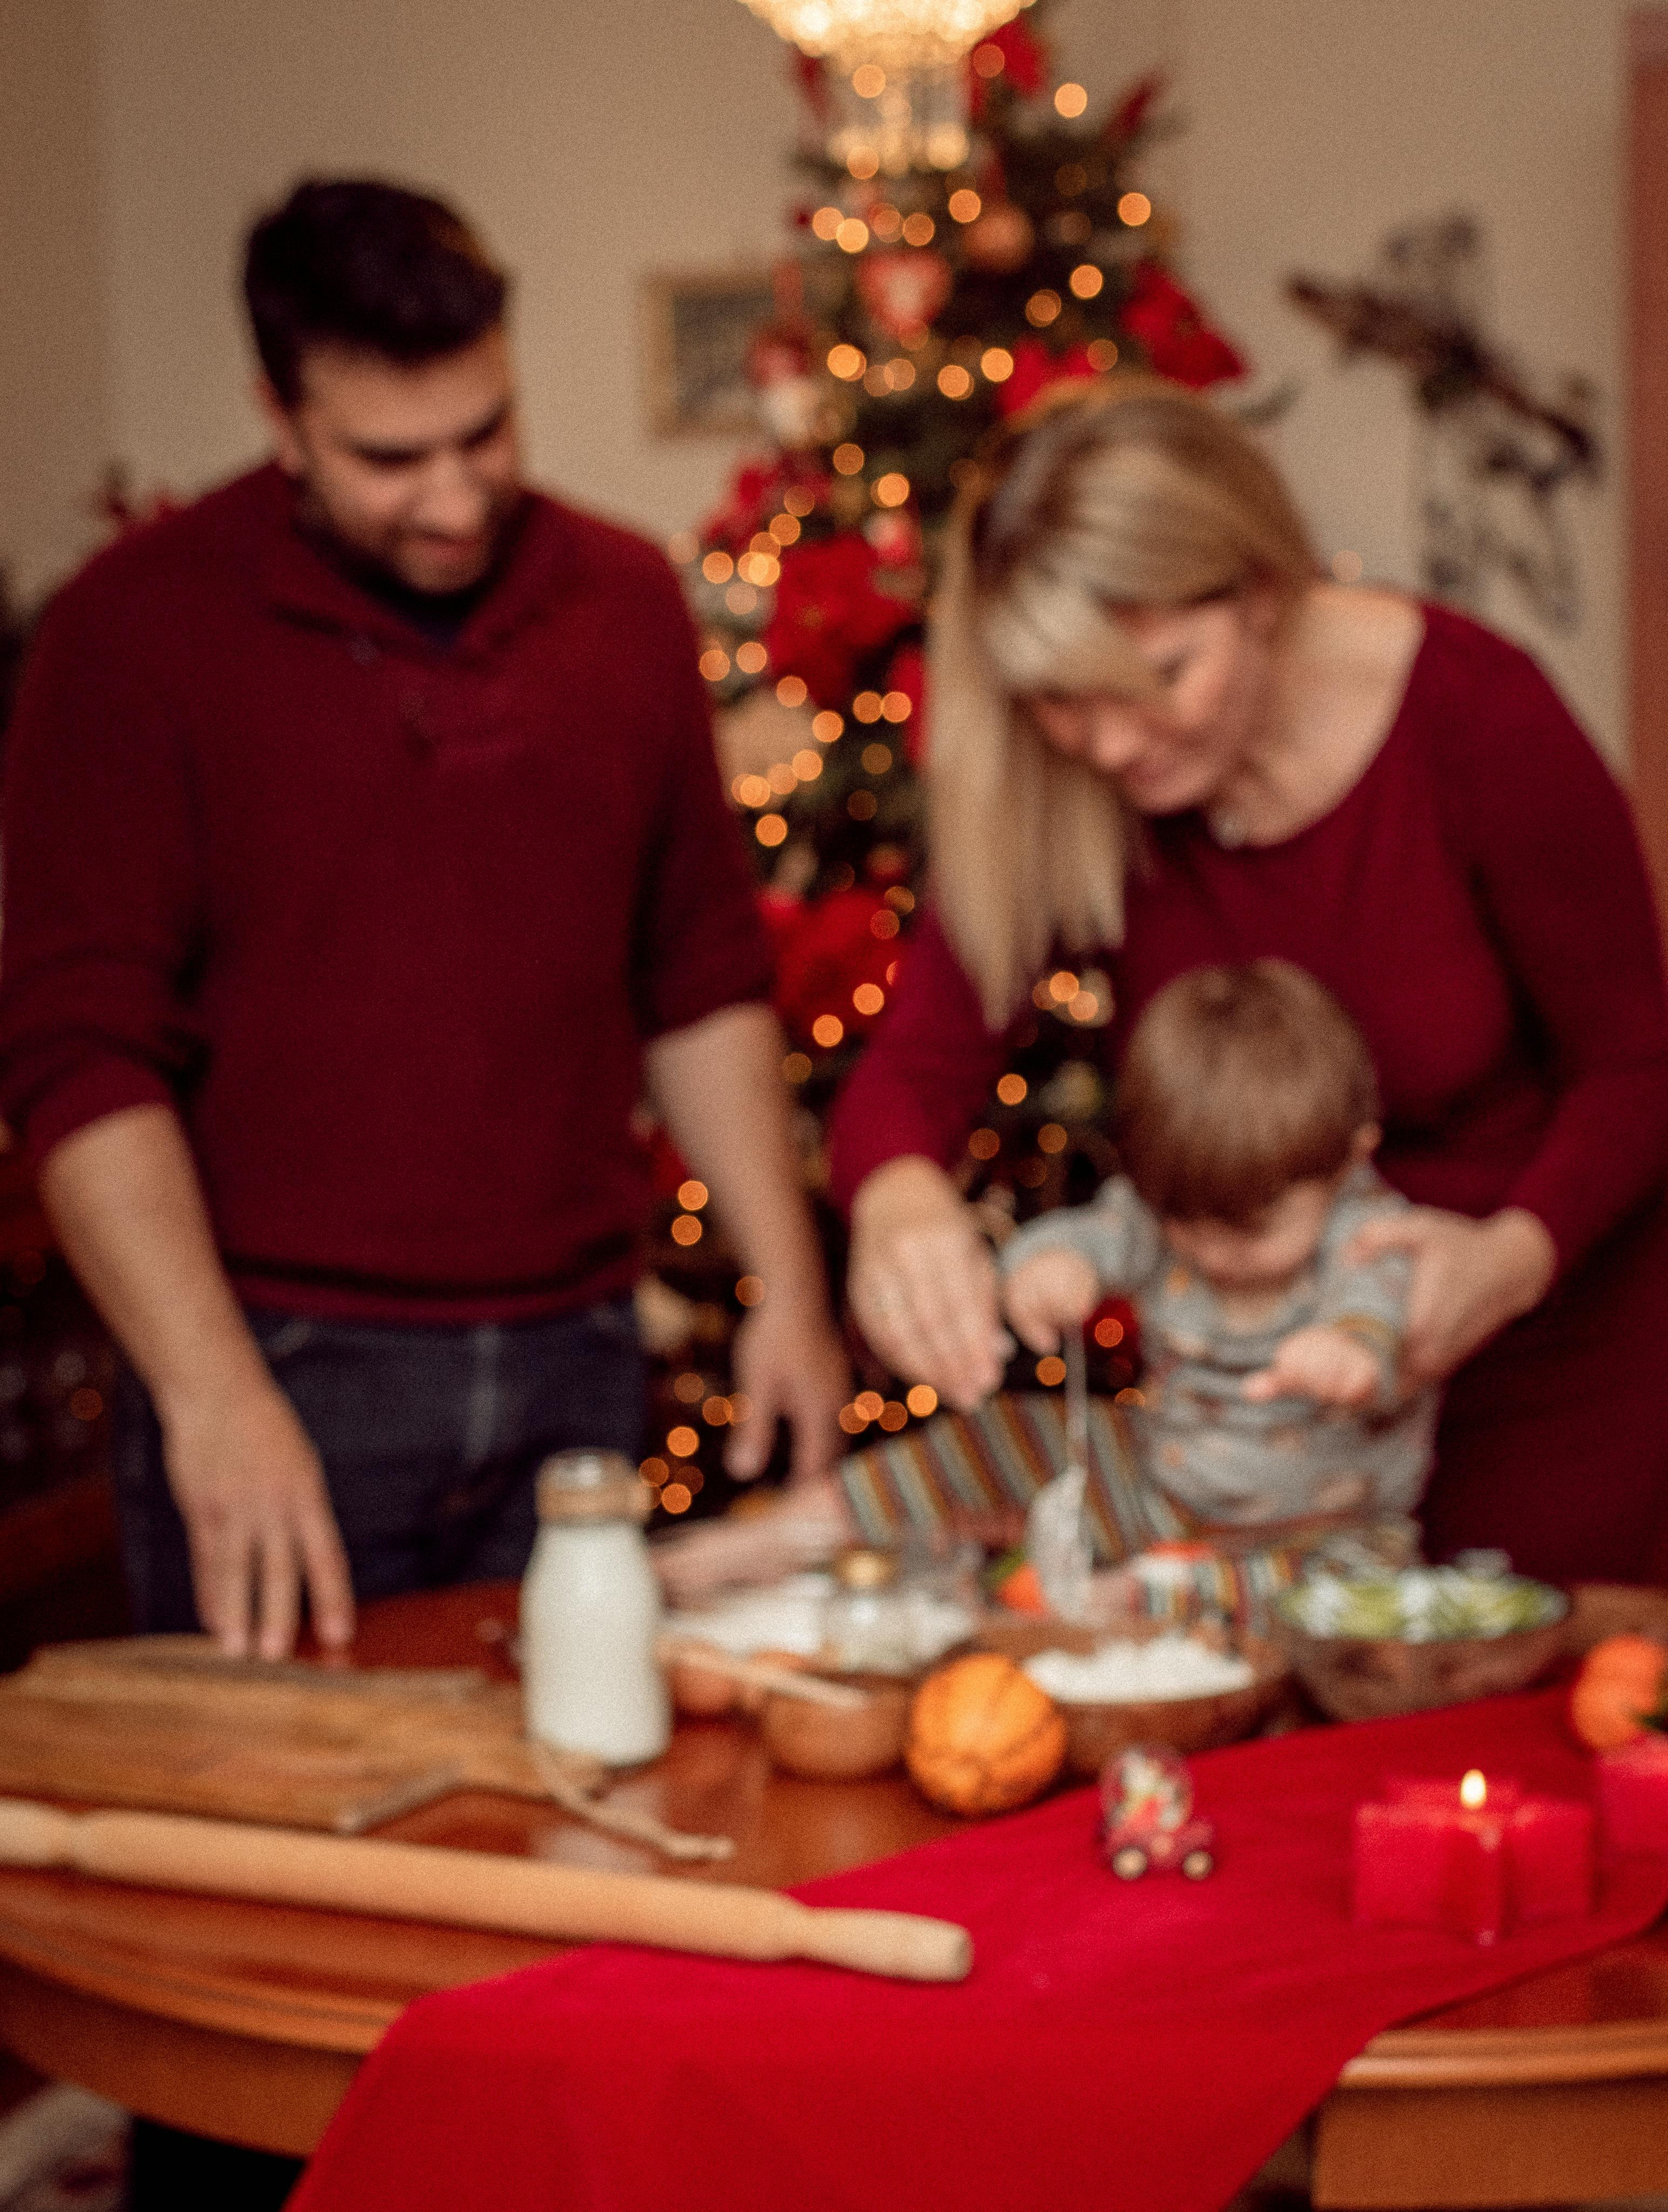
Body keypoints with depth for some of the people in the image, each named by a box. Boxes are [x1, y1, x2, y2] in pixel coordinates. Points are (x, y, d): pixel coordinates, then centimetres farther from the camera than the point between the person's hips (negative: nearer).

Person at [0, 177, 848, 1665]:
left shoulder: (625, 602, 8)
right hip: (279, 1374, -4)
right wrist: (211, 1400, -18)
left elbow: (706, 984, 15)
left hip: (578, 1367, 4)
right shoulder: (140, 628, -6)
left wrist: (788, 1288, 10)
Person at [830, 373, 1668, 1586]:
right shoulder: (1057, 793, -14)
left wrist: (1518, 1255, -32)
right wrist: (899, 1198, -44)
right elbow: (917, 1062, -19)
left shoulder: (1481, 721, -22)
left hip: (1548, 1370, -3)